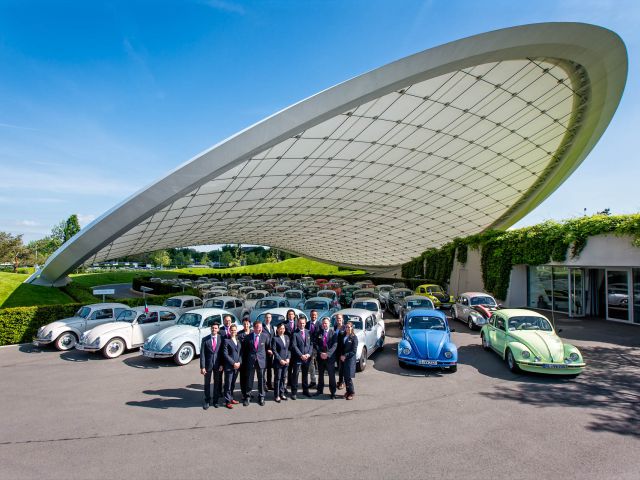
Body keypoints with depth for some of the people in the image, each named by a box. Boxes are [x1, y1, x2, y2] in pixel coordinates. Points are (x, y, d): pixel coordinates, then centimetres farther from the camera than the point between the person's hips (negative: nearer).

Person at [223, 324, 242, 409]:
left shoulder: (238, 341, 11)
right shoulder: (226, 340, -6)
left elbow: (241, 353, 11)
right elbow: (225, 354, -11)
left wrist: (239, 362, -3)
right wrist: (233, 363, -14)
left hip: (237, 366, 5)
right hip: (229, 366, -5)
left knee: (233, 384, 13)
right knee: (228, 384, 1)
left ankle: (231, 398, 25)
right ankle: (228, 401, 10)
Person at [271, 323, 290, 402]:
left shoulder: (287, 337, 10)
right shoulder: (275, 338, -7)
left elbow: (289, 348, 11)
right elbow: (274, 351, -10)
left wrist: (288, 358, -2)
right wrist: (280, 360, -14)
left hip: (286, 362, 5)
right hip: (278, 362, -5)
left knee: (283, 378, 11)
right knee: (277, 378, 2)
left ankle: (282, 393, 21)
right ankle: (277, 395, 10)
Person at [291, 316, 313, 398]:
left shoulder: (308, 332, 8)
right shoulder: (295, 333, -7)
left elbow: (311, 344, 7)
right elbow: (294, 346, -12)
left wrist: (309, 354, -6)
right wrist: (301, 355, -16)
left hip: (307, 357, 4)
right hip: (297, 358, -4)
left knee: (305, 374, 14)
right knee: (295, 375, 1)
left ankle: (305, 390, 27)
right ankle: (294, 392, 10)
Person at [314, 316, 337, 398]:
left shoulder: (333, 333, -3)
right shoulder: (319, 333, 6)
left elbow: (334, 345, -10)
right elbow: (316, 344, 3)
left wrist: (327, 354, -18)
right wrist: (320, 353, -10)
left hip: (330, 357, -3)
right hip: (320, 357, 3)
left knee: (331, 375, 1)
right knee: (320, 374, 14)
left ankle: (333, 392, 11)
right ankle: (320, 390, 28)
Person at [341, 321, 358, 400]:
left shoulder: (354, 337, -8)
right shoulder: (343, 336, 8)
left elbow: (354, 351, -11)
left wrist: (345, 356, -13)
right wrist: (341, 356, 0)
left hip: (350, 359, -5)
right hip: (343, 359, 5)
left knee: (348, 377, -7)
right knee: (345, 376, 8)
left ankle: (351, 392, 8)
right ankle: (348, 391, 22)